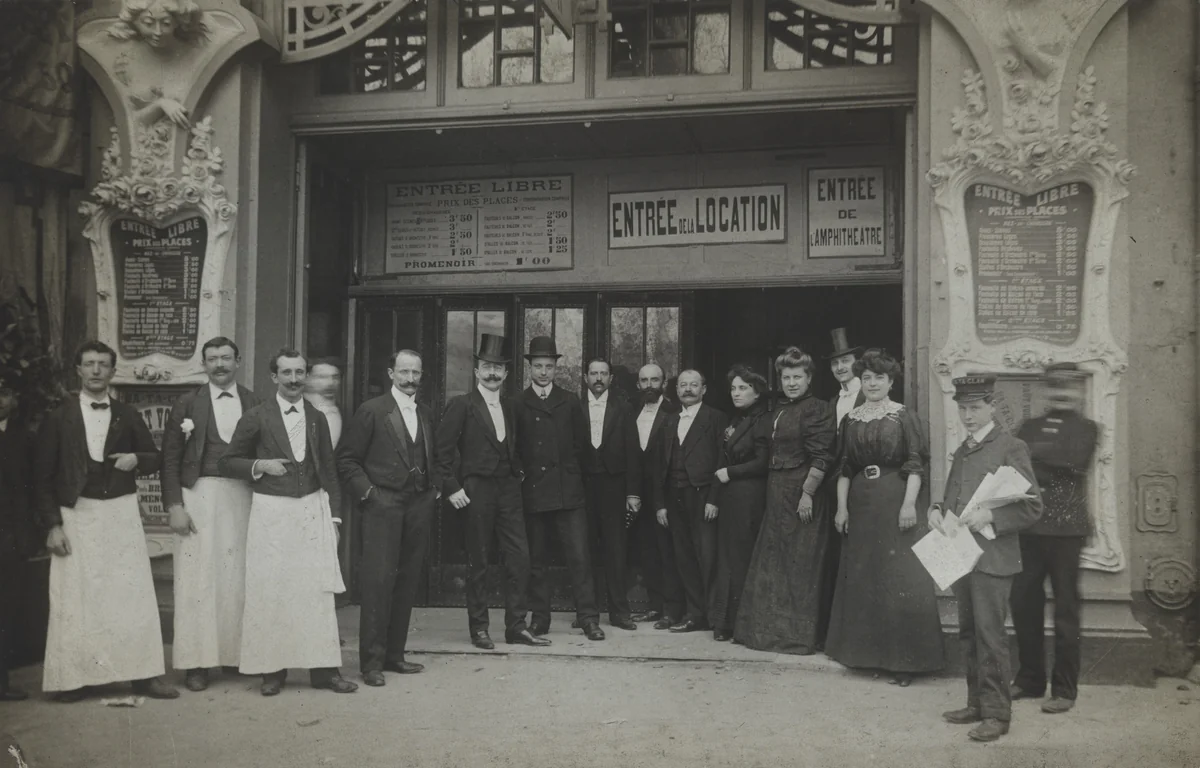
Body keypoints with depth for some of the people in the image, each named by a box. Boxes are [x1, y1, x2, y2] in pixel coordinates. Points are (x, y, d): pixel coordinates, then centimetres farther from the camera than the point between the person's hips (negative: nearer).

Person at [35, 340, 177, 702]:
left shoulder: (127, 416, 9)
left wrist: (136, 459, -8)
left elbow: (155, 458, 15)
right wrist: (52, 525, -7)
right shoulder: (58, 418, 2)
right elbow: (42, 476, 1)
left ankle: (144, 675, 8)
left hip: (122, 513, 2)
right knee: (76, 598, 0)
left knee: (134, 594, 2)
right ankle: (74, 678, 10)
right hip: (77, 514, -2)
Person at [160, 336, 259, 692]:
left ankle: (238, 652, 16)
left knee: (239, 577, 4)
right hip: (200, 495, -1)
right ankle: (196, 662, 5)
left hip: (243, 498, 2)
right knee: (198, 577, -1)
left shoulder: (255, 404, 8)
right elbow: (170, 458, 3)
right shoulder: (187, 403, 4)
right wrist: (175, 505, -5)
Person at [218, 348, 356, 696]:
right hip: (271, 513, -2)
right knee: (270, 591, -1)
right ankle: (272, 669, 10)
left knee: (318, 591, 1)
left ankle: (323, 668, 6)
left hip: (312, 510, 3)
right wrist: (259, 465, -11)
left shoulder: (317, 418, 10)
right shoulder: (256, 417, 0)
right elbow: (227, 462, 6)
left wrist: (334, 516, 8)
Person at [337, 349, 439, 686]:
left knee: (408, 583, 6)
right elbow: (346, 459, -2)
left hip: (419, 507, 5)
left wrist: (433, 489, 11)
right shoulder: (372, 411, -1)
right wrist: (368, 492, -10)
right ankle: (372, 661, -2)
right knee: (379, 581, -8)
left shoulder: (426, 414, 16)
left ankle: (394, 654, 15)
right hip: (383, 507, -5)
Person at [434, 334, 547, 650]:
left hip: (508, 490, 5)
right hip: (477, 490, -5)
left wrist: (517, 473, 11)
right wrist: (452, 487, -11)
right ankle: (478, 629, 13)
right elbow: (443, 449, -7)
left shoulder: (509, 409, 16)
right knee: (478, 562, 2)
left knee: (519, 558, 1)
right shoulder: (461, 405, -3)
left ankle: (516, 626, 10)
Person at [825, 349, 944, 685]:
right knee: (861, 577, 8)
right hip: (861, 503, 4)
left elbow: (915, 465, -7)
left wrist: (909, 503, -17)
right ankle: (865, 651, 20)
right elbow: (844, 468, 10)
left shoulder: (902, 416, -2)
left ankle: (903, 659, 3)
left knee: (900, 578, -4)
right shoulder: (851, 420, 10)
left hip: (895, 501, -4)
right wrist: (841, 506, 2)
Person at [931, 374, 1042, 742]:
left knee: (990, 636, -5)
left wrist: (989, 516, -22)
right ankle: (977, 703, 24)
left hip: (992, 558, -7)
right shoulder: (961, 451, 17)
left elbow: (1032, 506, -10)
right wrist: (937, 511, 2)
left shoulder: (1011, 448, -7)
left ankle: (996, 713, 3)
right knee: (969, 634, 13)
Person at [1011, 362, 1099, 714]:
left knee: (1065, 609, 2)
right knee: (1024, 604, 8)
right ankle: (1029, 679, 23)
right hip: (1028, 528, 4)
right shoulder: (1030, 427, 14)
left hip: (1065, 529, -4)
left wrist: (1034, 453, -10)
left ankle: (1064, 689, 12)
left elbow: (1074, 460, -16)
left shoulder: (1086, 429, 4)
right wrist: (1049, 466, -13)